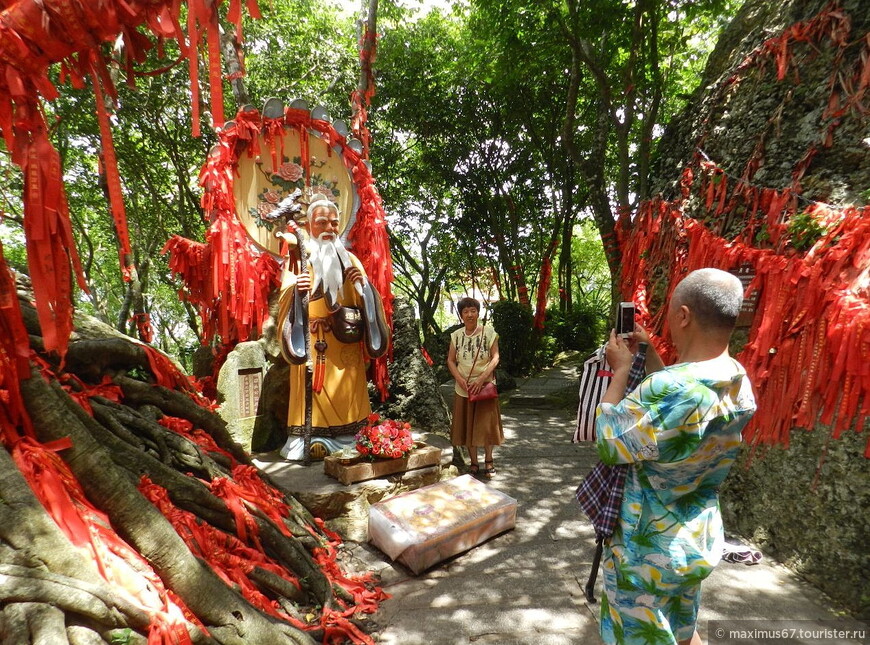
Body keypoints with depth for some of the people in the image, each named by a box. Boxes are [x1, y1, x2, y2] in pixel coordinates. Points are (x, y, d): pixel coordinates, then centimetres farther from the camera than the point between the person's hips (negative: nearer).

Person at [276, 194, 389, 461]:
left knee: (345, 394, 5)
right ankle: (310, 442, 6)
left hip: (346, 347, 2)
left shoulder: (350, 260, 13)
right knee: (313, 394, -3)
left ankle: (347, 441, 16)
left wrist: (363, 284, -11)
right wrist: (295, 289, -26)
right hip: (312, 344, -2)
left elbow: (365, 303, 9)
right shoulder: (299, 260, 5)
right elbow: (285, 302, -5)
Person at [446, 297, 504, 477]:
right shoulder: (456, 335, 2)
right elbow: (451, 360, 5)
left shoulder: (489, 332, -6)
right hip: (463, 387, 3)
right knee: (467, 425, 8)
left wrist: (481, 379, -18)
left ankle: (488, 460, 24)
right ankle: (474, 462, 22)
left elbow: (495, 358, -8)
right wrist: (460, 379, -11)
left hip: (485, 386, -2)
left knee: (486, 423, 5)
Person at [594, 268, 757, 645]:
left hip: (648, 548, -7)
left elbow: (608, 444, -22)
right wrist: (648, 353, 11)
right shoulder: (737, 381, -6)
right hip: (700, 539, 8)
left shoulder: (672, 388, -35)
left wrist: (621, 369, -14)